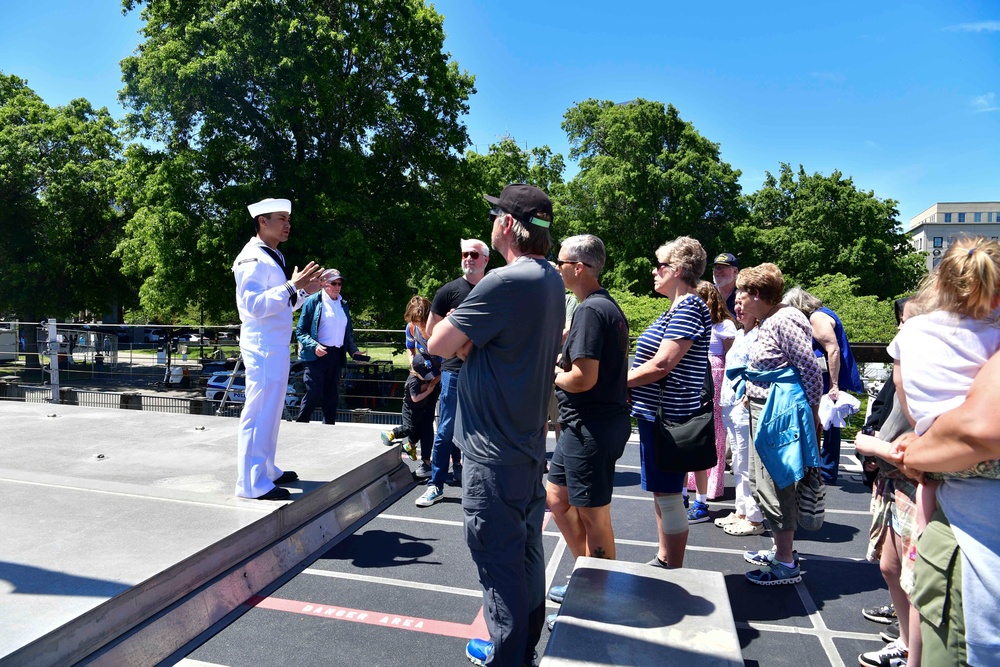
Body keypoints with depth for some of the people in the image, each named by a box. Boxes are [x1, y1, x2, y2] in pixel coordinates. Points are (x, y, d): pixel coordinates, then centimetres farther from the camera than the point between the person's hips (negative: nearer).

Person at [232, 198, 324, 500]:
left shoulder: (275, 257, 17)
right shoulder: (252, 259, -13)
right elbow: (254, 305, -24)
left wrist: (304, 290, 11)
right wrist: (291, 286, -25)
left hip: (276, 346, 10)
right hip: (262, 347, -10)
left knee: (271, 411, 16)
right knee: (259, 412, -7)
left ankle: (266, 470, 27)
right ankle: (251, 484, 0)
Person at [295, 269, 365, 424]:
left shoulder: (343, 304, 16)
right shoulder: (313, 301, -2)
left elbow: (348, 332, 21)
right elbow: (300, 331, -4)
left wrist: (353, 350, 7)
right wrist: (314, 346, -20)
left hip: (336, 356, 5)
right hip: (316, 355, -5)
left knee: (332, 395, 9)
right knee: (314, 394, -8)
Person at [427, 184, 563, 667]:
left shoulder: (504, 283, -22)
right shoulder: (552, 280, 7)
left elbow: (439, 344, -18)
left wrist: (453, 329, 1)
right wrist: (466, 340, -3)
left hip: (494, 451, -9)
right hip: (530, 442, 9)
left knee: (498, 558, 5)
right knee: (526, 550, 20)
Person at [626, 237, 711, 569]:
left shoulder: (689, 307, -16)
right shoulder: (678, 308, 16)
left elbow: (662, 364, -23)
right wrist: (624, 383, 6)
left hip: (667, 415, -10)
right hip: (656, 413, 10)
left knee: (668, 496, 0)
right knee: (660, 492, 19)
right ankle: (663, 560, 33)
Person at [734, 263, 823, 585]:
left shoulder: (785, 320, -17)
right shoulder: (767, 322, 13)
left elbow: (810, 368, -16)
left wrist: (812, 410, -10)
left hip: (780, 413, -11)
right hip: (763, 411, 11)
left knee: (774, 486, -3)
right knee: (761, 482, 18)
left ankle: (786, 565, 10)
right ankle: (781, 550, 32)